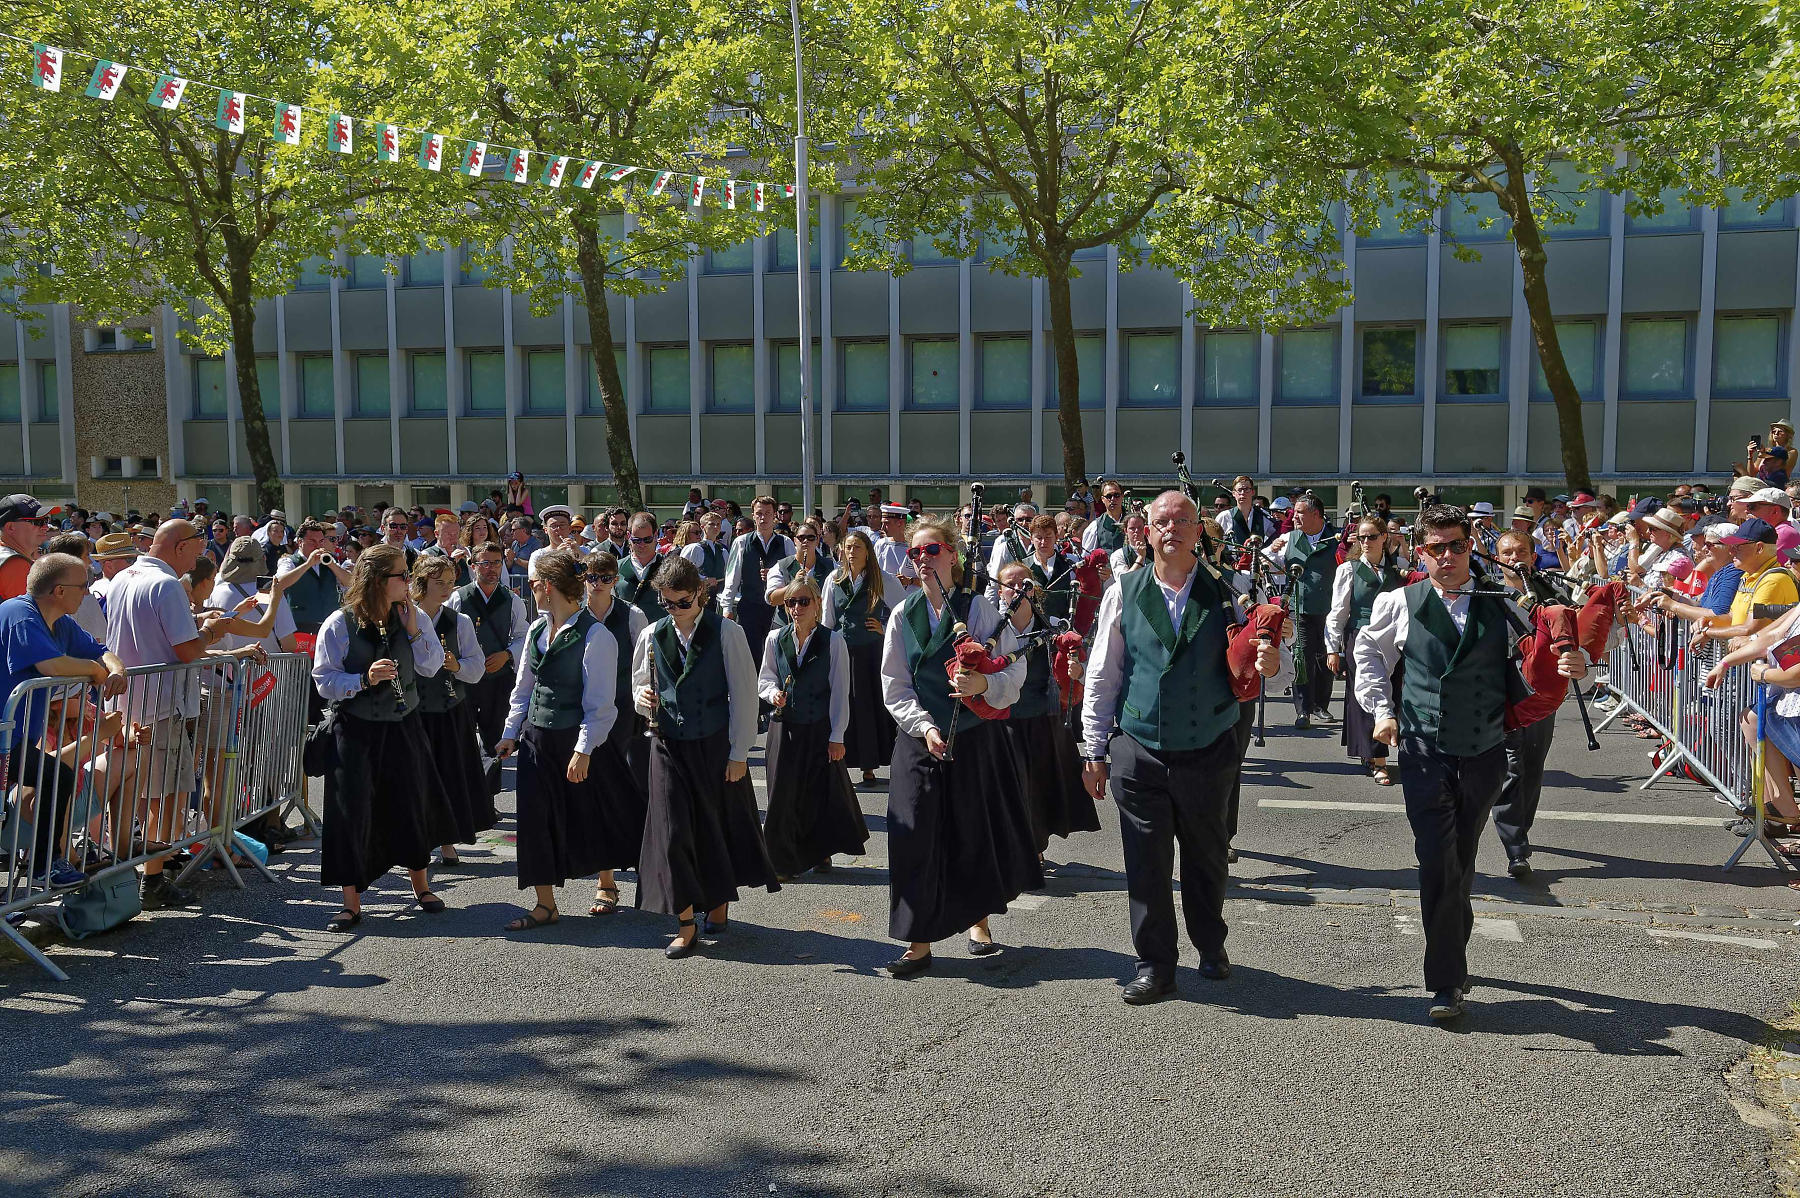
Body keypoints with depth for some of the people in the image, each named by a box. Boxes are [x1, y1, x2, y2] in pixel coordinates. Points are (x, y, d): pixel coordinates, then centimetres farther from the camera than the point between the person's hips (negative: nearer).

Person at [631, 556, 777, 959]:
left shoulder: (726, 633, -8)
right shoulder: (652, 635, 3)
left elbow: (744, 694, -6)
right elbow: (640, 685, 17)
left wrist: (739, 753, -8)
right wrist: (643, 698, -8)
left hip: (716, 744, -2)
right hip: (669, 745, 3)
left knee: (721, 825, 10)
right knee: (672, 831, -2)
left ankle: (720, 903, 32)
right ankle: (686, 924, 7)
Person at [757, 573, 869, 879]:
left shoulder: (832, 641, -7)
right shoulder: (776, 639, 1)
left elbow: (840, 692, -6)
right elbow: (765, 678, 12)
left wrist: (837, 736, -7)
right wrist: (773, 693, -11)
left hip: (820, 728, -2)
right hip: (785, 727, 2)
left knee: (823, 793, 8)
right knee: (782, 794, 3)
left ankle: (820, 852, 31)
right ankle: (782, 861, 17)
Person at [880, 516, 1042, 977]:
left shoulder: (978, 607, -4)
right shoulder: (903, 615, 2)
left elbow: (1015, 669, -6)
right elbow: (895, 687, 1)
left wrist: (984, 684, -25)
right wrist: (925, 727, -12)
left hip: (975, 738, -1)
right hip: (921, 739, 1)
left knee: (977, 832, 8)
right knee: (916, 838, -1)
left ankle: (977, 920, 32)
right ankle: (920, 942, 9)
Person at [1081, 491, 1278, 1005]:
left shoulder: (1228, 591, 0)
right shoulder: (1123, 594, 0)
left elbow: (1248, 667, 6)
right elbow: (1101, 677, 4)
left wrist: (1270, 663, -19)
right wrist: (1095, 750, 3)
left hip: (1210, 751, 1)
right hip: (1140, 754, 0)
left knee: (1207, 857, 15)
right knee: (1146, 862, 4)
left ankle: (1211, 946, 38)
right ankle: (1155, 966, 19)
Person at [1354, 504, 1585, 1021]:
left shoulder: (1500, 605, 3)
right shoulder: (1400, 604, 0)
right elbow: (1369, 651, 15)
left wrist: (1571, 667, -11)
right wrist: (1381, 709, 7)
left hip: (1485, 752, 2)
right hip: (1425, 751, -2)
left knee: (1462, 863, 14)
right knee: (1439, 863, -9)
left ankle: (1451, 957, 34)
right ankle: (1447, 979, 0)